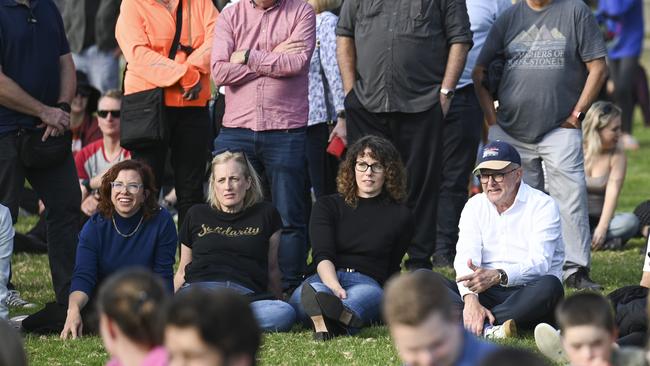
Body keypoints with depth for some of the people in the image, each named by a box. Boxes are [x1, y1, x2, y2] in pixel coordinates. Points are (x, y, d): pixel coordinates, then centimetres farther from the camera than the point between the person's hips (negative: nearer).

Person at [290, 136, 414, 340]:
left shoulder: (400, 216, 19)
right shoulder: (327, 206, 18)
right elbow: (322, 255, 0)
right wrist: (333, 285, -20)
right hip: (324, 279, 1)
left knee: (369, 293, -40)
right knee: (311, 290, -38)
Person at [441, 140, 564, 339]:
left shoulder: (543, 205, -3)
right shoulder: (474, 206, 11)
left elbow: (539, 262, -17)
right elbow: (466, 258, -4)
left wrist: (498, 276, -36)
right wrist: (471, 300, -25)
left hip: (525, 295, -3)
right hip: (486, 294, 3)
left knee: (549, 286, -37)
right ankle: (486, 328, -42)